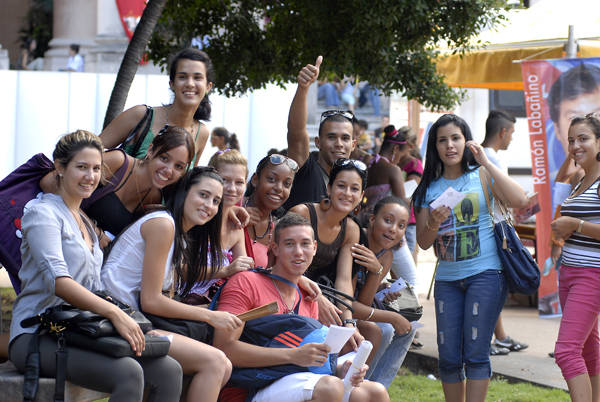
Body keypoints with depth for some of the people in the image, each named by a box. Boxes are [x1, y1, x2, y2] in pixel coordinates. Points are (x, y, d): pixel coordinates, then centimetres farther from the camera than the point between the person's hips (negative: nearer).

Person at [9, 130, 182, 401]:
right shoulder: (42, 212, -5)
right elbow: (58, 280, -20)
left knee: (170, 371, -11)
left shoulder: (85, 222, 23)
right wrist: (114, 313, -28)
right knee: (128, 374, -32)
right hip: (37, 336, -8)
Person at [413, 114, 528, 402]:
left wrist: (486, 162, -14)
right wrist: (433, 224, -13)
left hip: (485, 274, -4)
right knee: (449, 358, 4)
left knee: (475, 353, -9)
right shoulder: (430, 189, 10)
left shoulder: (482, 178, 1)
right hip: (447, 279, 4)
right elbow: (423, 242, 10)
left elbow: (519, 201, -17)